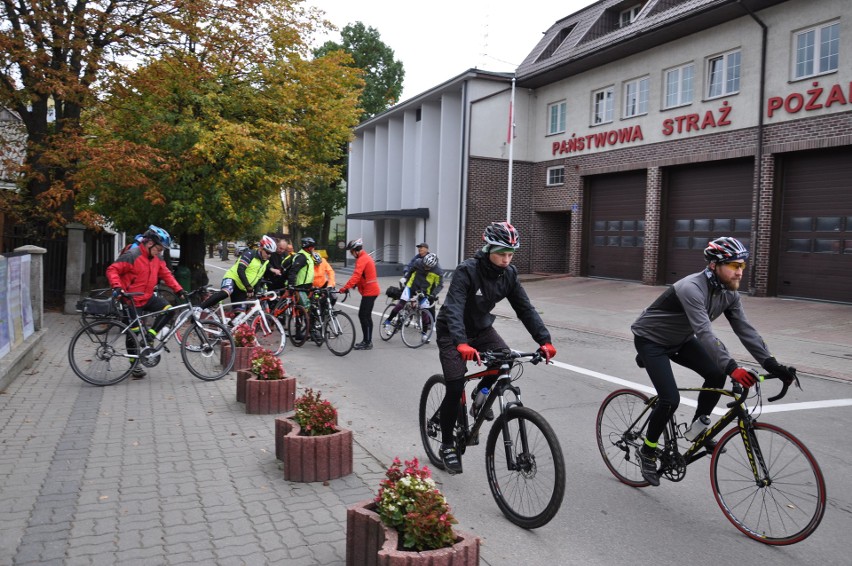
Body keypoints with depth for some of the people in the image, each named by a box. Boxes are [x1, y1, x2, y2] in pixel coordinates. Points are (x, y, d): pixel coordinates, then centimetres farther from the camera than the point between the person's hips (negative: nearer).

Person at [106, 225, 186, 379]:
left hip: (148, 297, 7)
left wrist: (179, 290, -3)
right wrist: (117, 286, -35)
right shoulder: (132, 255, -18)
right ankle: (135, 365, 16)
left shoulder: (156, 258, 4)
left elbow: (166, 274, 7)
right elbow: (112, 270, -20)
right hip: (132, 300, -7)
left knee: (168, 310, -14)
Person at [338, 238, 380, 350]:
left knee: (363, 316, -7)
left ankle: (367, 342, -3)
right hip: (371, 290, 10)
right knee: (366, 316, 14)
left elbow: (356, 275, -28)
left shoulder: (362, 259, -16)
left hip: (369, 291, -10)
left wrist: (345, 287, -33)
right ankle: (367, 341, 20)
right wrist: (356, 284, 10)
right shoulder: (366, 257, 16)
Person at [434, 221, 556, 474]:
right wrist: (461, 344, -55)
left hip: (481, 328, 5)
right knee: (455, 389, -12)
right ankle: (447, 445, 7)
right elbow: (453, 309, -39)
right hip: (453, 333, -5)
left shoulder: (509, 273, -11)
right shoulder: (467, 270, -28)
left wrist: (544, 340, -26)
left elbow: (525, 308, -13)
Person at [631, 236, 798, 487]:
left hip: (679, 339, 8)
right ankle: (647, 451, 6)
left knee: (716, 375, -13)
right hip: (650, 338, -8)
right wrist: (732, 367, -52)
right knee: (670, 400, -17)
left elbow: (745, 329, -9)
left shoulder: (729, 293, -8)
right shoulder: (691, 288, -33)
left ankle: (697, 428, 9)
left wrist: (771, 365, -18)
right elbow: (704, 333, -43)